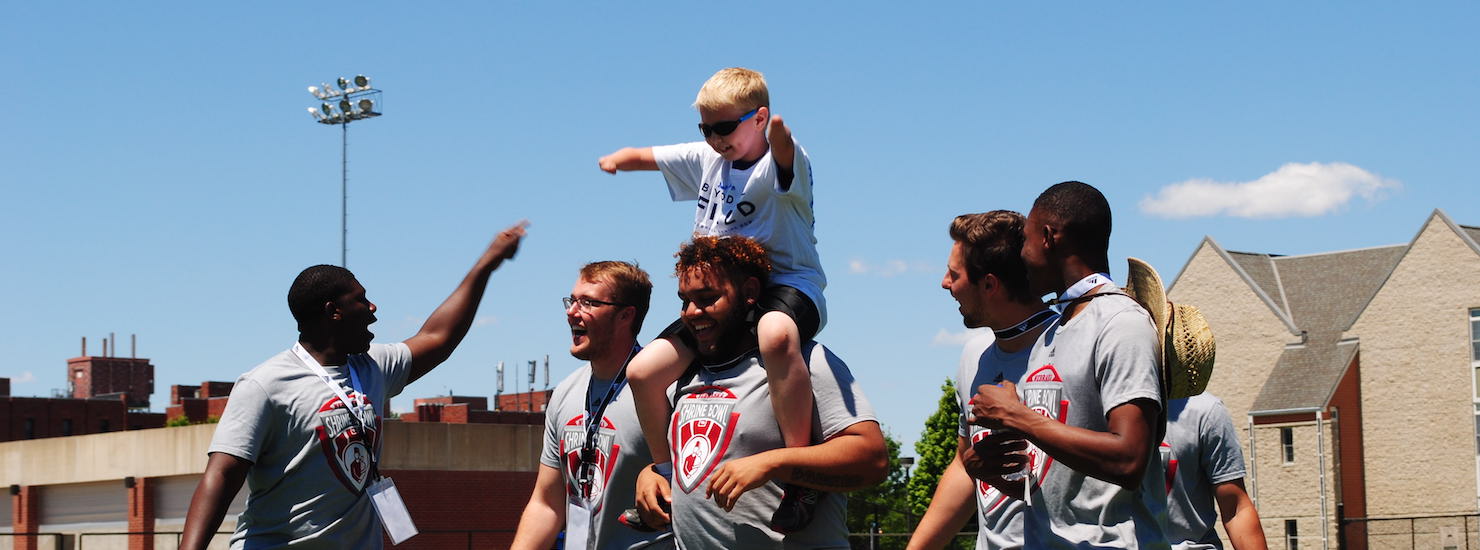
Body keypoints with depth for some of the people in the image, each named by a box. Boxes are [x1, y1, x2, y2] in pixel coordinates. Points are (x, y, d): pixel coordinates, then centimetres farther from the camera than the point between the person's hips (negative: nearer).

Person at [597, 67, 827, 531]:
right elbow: (645, 157, 21)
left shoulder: (783, 163, -14)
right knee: (644, 371, -4)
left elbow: (785, 158, -41)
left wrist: (779, 133, -64)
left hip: (787, 285, -8)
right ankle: (668, 480, 17)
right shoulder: (705, 158, 10)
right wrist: (617, 159, -1)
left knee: (776, 334, -44)